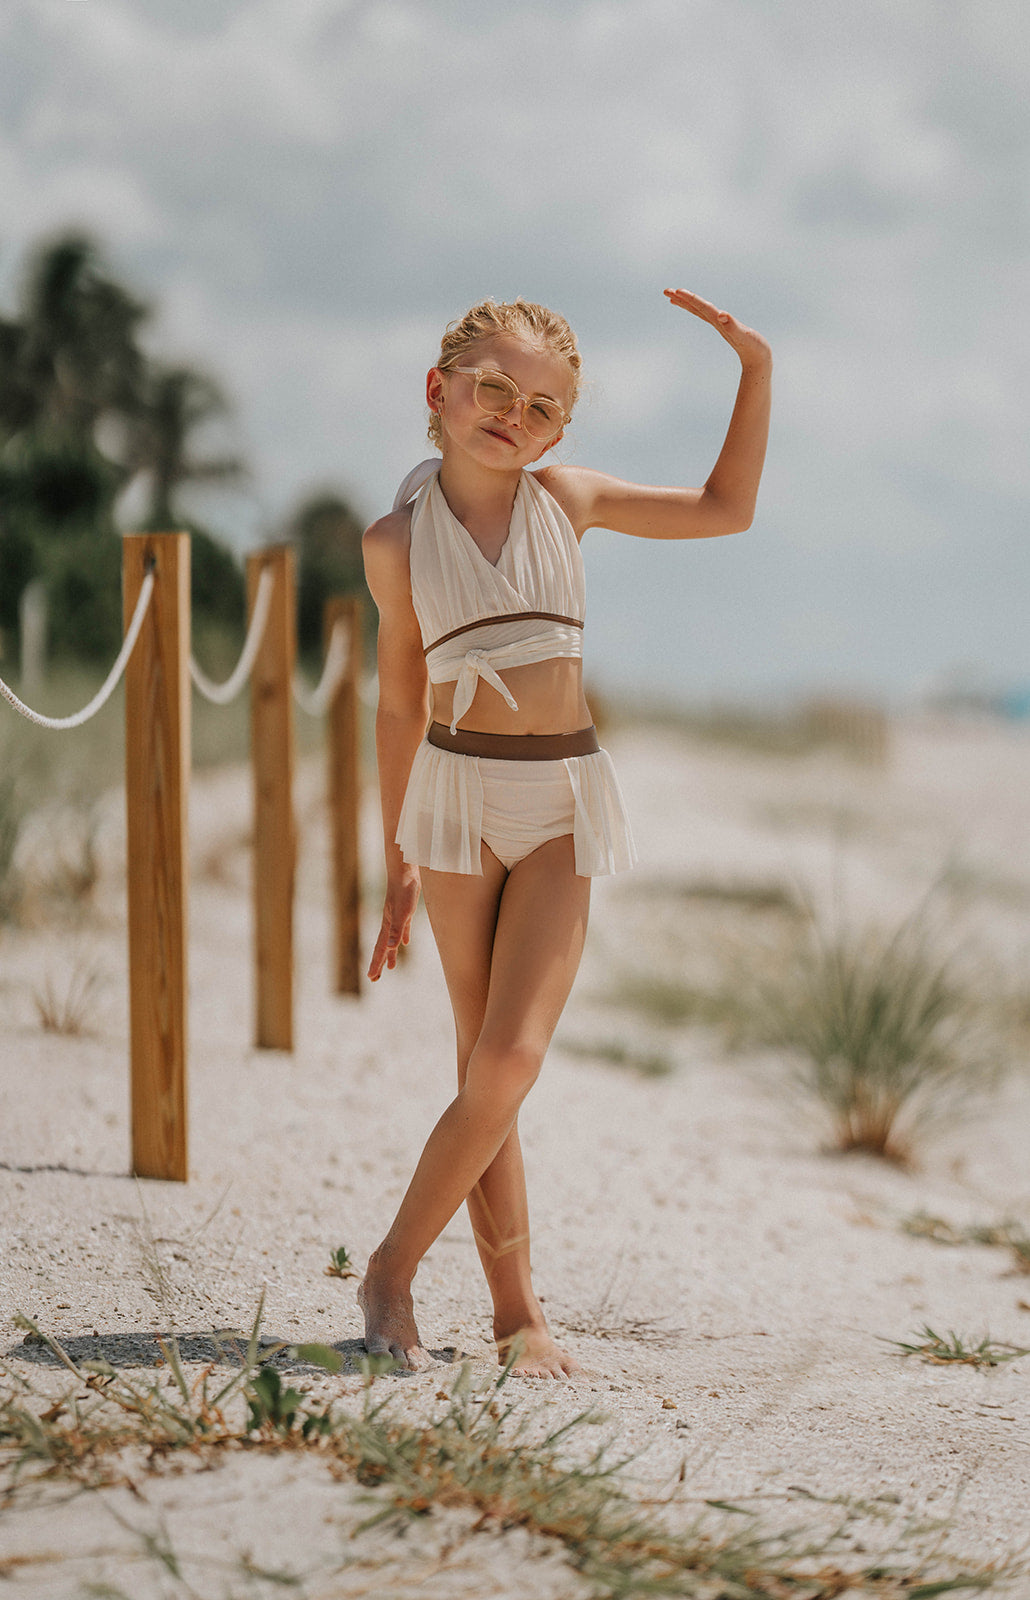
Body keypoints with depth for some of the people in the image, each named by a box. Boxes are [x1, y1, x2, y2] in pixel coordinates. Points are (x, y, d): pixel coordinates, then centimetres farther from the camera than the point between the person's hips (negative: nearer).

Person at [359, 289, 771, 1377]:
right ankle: (516, 1308, 9)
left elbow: (727, 508, 15)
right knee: (486, 1061, 1)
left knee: (510, 1056, -12)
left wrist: (756, 369, 6)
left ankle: (395, 1267, 1)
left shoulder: (567, 500, 5)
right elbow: (401, 702, 10)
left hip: (563, 805, 1)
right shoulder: (397, 540, 1)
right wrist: (398, 861, 14)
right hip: (456, 796, 0)